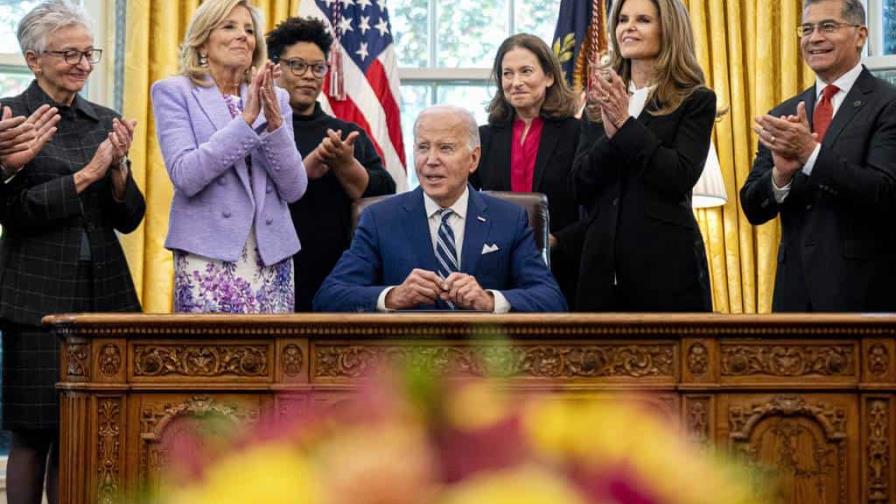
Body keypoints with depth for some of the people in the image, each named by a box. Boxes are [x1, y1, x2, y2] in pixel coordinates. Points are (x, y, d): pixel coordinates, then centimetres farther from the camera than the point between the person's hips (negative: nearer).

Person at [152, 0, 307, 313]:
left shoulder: (275, 98, 12)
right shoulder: (174, 92, 2)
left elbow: (294, 189, 4)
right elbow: (185, 176, -12)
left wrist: (274, 122, -10)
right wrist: (245, 119, -16)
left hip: (272, 257, 4)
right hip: (208, 257, -4)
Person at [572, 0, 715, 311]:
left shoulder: (695, 101, 0)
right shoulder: (600, 101, 13)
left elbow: (681, 178, -13)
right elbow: (580, 188, 4)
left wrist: (626, 123, -14)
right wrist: (610, 134, -12)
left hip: (666, 262, -4)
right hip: (603, 260, 4)